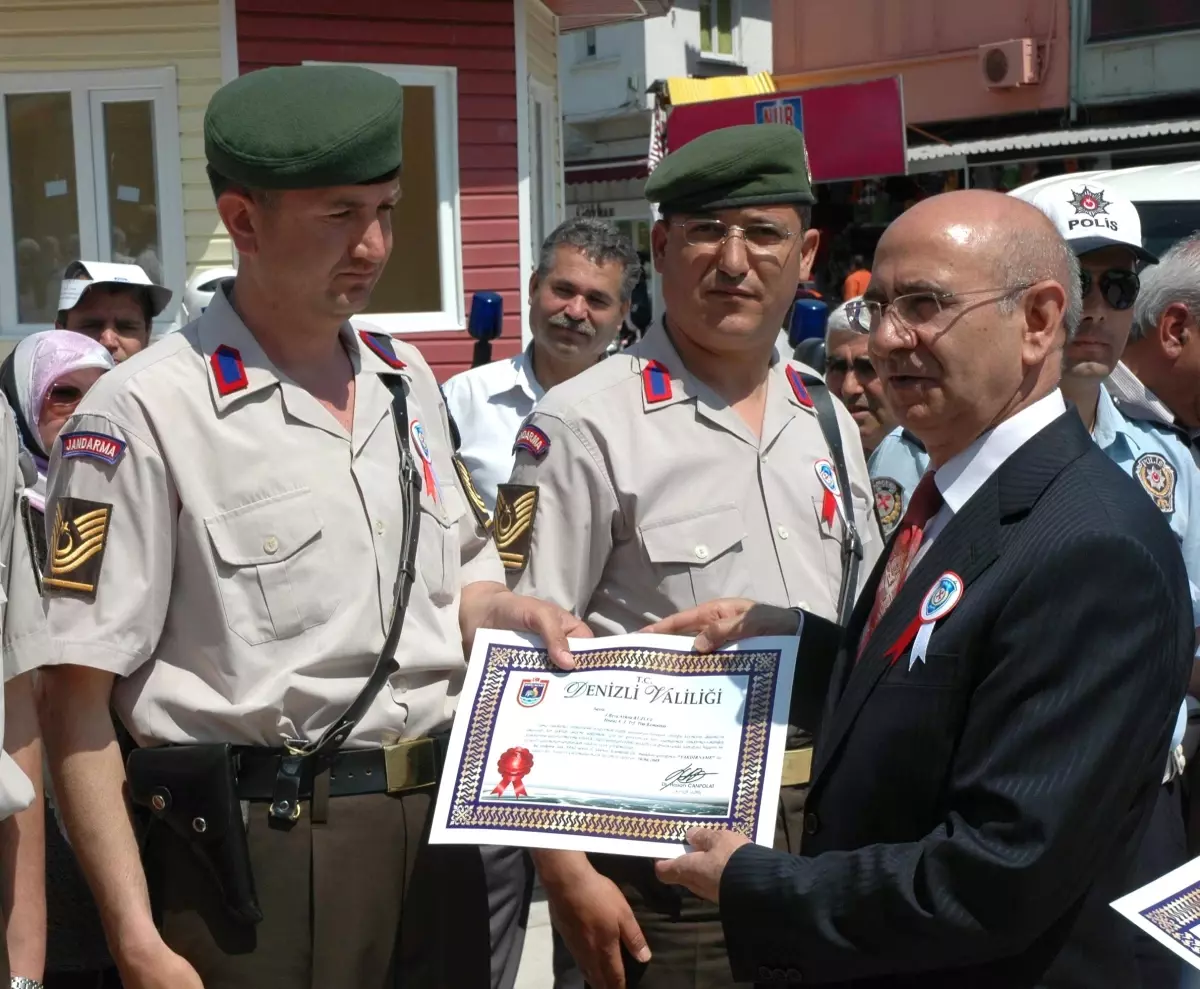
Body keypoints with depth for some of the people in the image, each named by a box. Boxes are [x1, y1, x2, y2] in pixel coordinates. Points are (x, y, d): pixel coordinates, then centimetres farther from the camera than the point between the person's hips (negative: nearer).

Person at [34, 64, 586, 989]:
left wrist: (510, 611, -1)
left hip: (440, 825, 6)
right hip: (260, 850, -6)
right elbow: (77, 696, -12)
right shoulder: (142, 416, -12)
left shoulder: (406, 377, 9)